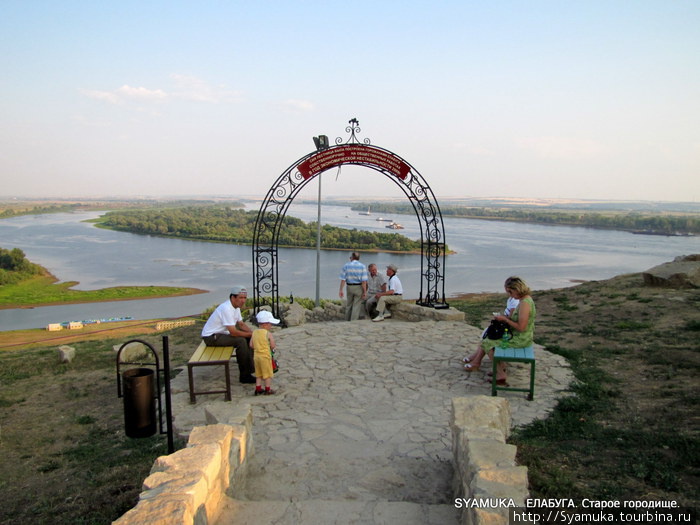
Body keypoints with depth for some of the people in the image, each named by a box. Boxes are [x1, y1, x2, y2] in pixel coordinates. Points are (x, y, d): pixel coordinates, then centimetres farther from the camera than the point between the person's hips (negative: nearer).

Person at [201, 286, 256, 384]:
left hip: (221, 332, 10)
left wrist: (252, 332, -5)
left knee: (248, 337, 5)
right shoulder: (226, 308, -28)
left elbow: (241, 324, 12)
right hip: (211, 337, -10)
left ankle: (250, 367, 11)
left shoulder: (236, 306, 2)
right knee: (241, 341, -25)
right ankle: (244, 375, -16)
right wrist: (250, 334, -20)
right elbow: (233, 332, -30)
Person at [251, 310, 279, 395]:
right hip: (265, 356, -6)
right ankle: (268, 389, 15)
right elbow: (273, 346, -14)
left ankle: (258, 389, 22)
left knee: (258, 373, 18)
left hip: (256, 356, 6)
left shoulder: (254, 332, 1)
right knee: (267, 373, 8)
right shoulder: (268, 334, -16)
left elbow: (251, 345, 1)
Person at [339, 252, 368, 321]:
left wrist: (341, 290, -4)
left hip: (349, 287, 3)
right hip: (359, 287, -3)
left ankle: (347, 321, 27)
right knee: (356, 306, 2)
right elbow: (364, 281, -13)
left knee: (349, 305, 18)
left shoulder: (346, 265, -2)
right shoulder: (362, 266, -7)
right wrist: (365, 292, -8)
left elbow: (343, 279, -7)